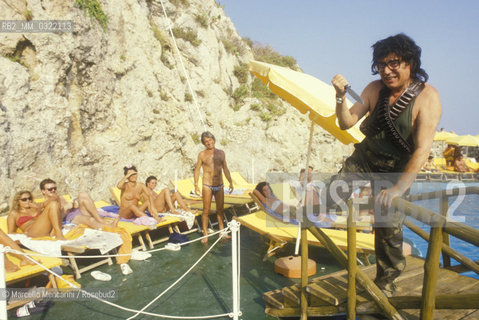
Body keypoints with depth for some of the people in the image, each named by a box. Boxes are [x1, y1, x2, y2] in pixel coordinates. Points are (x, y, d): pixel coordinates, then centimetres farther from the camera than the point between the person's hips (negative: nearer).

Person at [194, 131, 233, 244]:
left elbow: (225, 169, 12)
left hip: (219, 186, 3)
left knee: (220, 210, 12)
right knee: (206, 211, -1)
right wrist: (196, 185, -7)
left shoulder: (221, 153, 6)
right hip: (207, 186, -3)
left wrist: (230, 182, 9)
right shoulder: (202, 154, -3)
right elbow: (197, 169, 0)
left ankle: (222, 231, 26)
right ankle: (205, 234, 9)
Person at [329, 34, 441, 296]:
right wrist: (341, 96, -24)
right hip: (364, 158, 3)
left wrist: (398, 188, -31)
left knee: (389, 228, 0)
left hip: (396, 170, -3)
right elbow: (346, 122, -7)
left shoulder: (428, 97, -20)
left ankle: (385, 283, 23)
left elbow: (422, 150, -25)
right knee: (332, 196, -4)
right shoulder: (374, 89, -8)